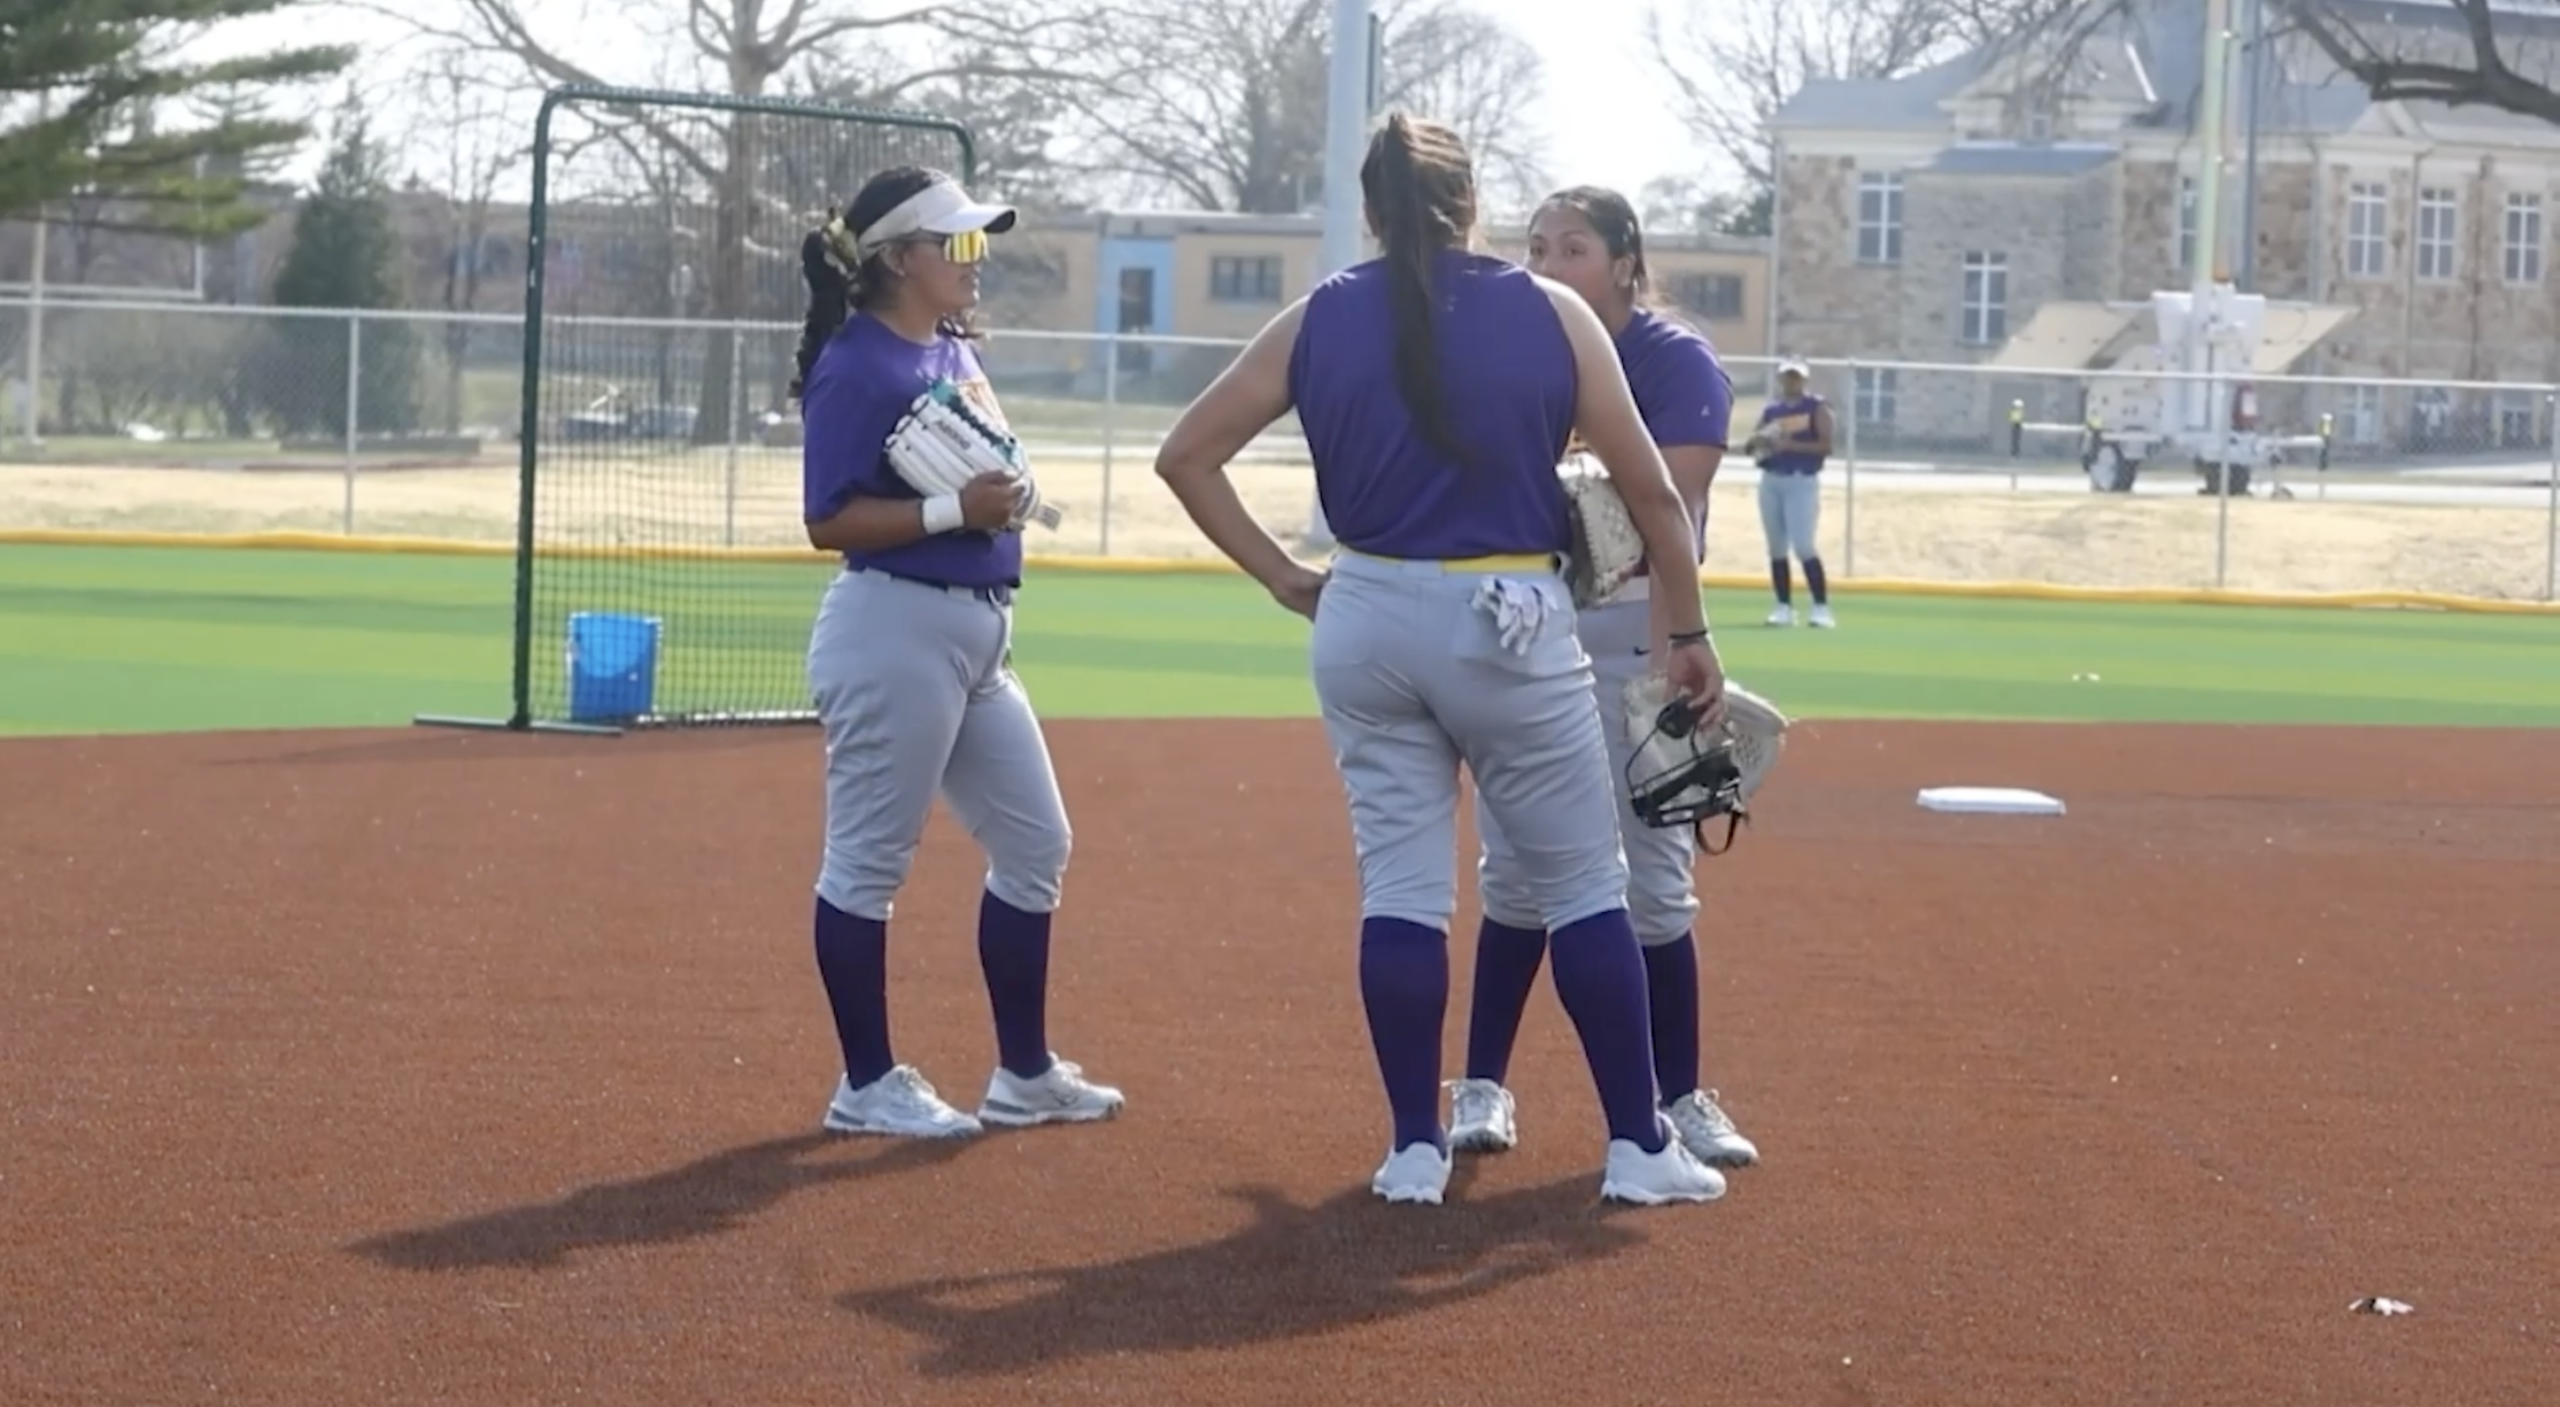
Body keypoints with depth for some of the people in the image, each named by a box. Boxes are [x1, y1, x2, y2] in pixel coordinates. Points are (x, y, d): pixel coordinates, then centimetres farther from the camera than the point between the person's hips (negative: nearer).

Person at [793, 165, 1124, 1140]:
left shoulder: (956, 351, 12)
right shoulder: (859, 366, -14)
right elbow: (829, 520, -18)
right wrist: (956, 510, -23)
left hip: (977, 634, 10)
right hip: (893, 630, -10)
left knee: (1035, 842, 13)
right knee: (869, 863, 0)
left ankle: (1024, 1074, 22)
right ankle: (867, 1086, 9)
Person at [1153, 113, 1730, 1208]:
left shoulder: (1316, 323, 4)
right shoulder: (1551, 315, -2)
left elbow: (1186, 454, 4)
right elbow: (1649, 489, 1)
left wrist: (1280, 577, 7)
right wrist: (1687, 632, 9)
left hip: (1366, 622, 2)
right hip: (1513, 625, -2)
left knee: (1401, 886, 8)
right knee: (1583, 886, 6)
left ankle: (1414, 1149, 8)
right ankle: (1637, 1147, 9)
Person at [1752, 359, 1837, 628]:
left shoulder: (1817, 407, -1)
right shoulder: (1770, 410, 14)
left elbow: (1826, 446, -11)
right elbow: (1754, 446, 17)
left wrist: (1790, 445, -20)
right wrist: (1758, 443, -7)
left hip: (1802, 482, -6)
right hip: (1771, 481, 6)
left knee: (1803, 546, -15)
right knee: (1776, 548, 5)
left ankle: (1822, 607, -12)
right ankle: (1784, 607, 12)